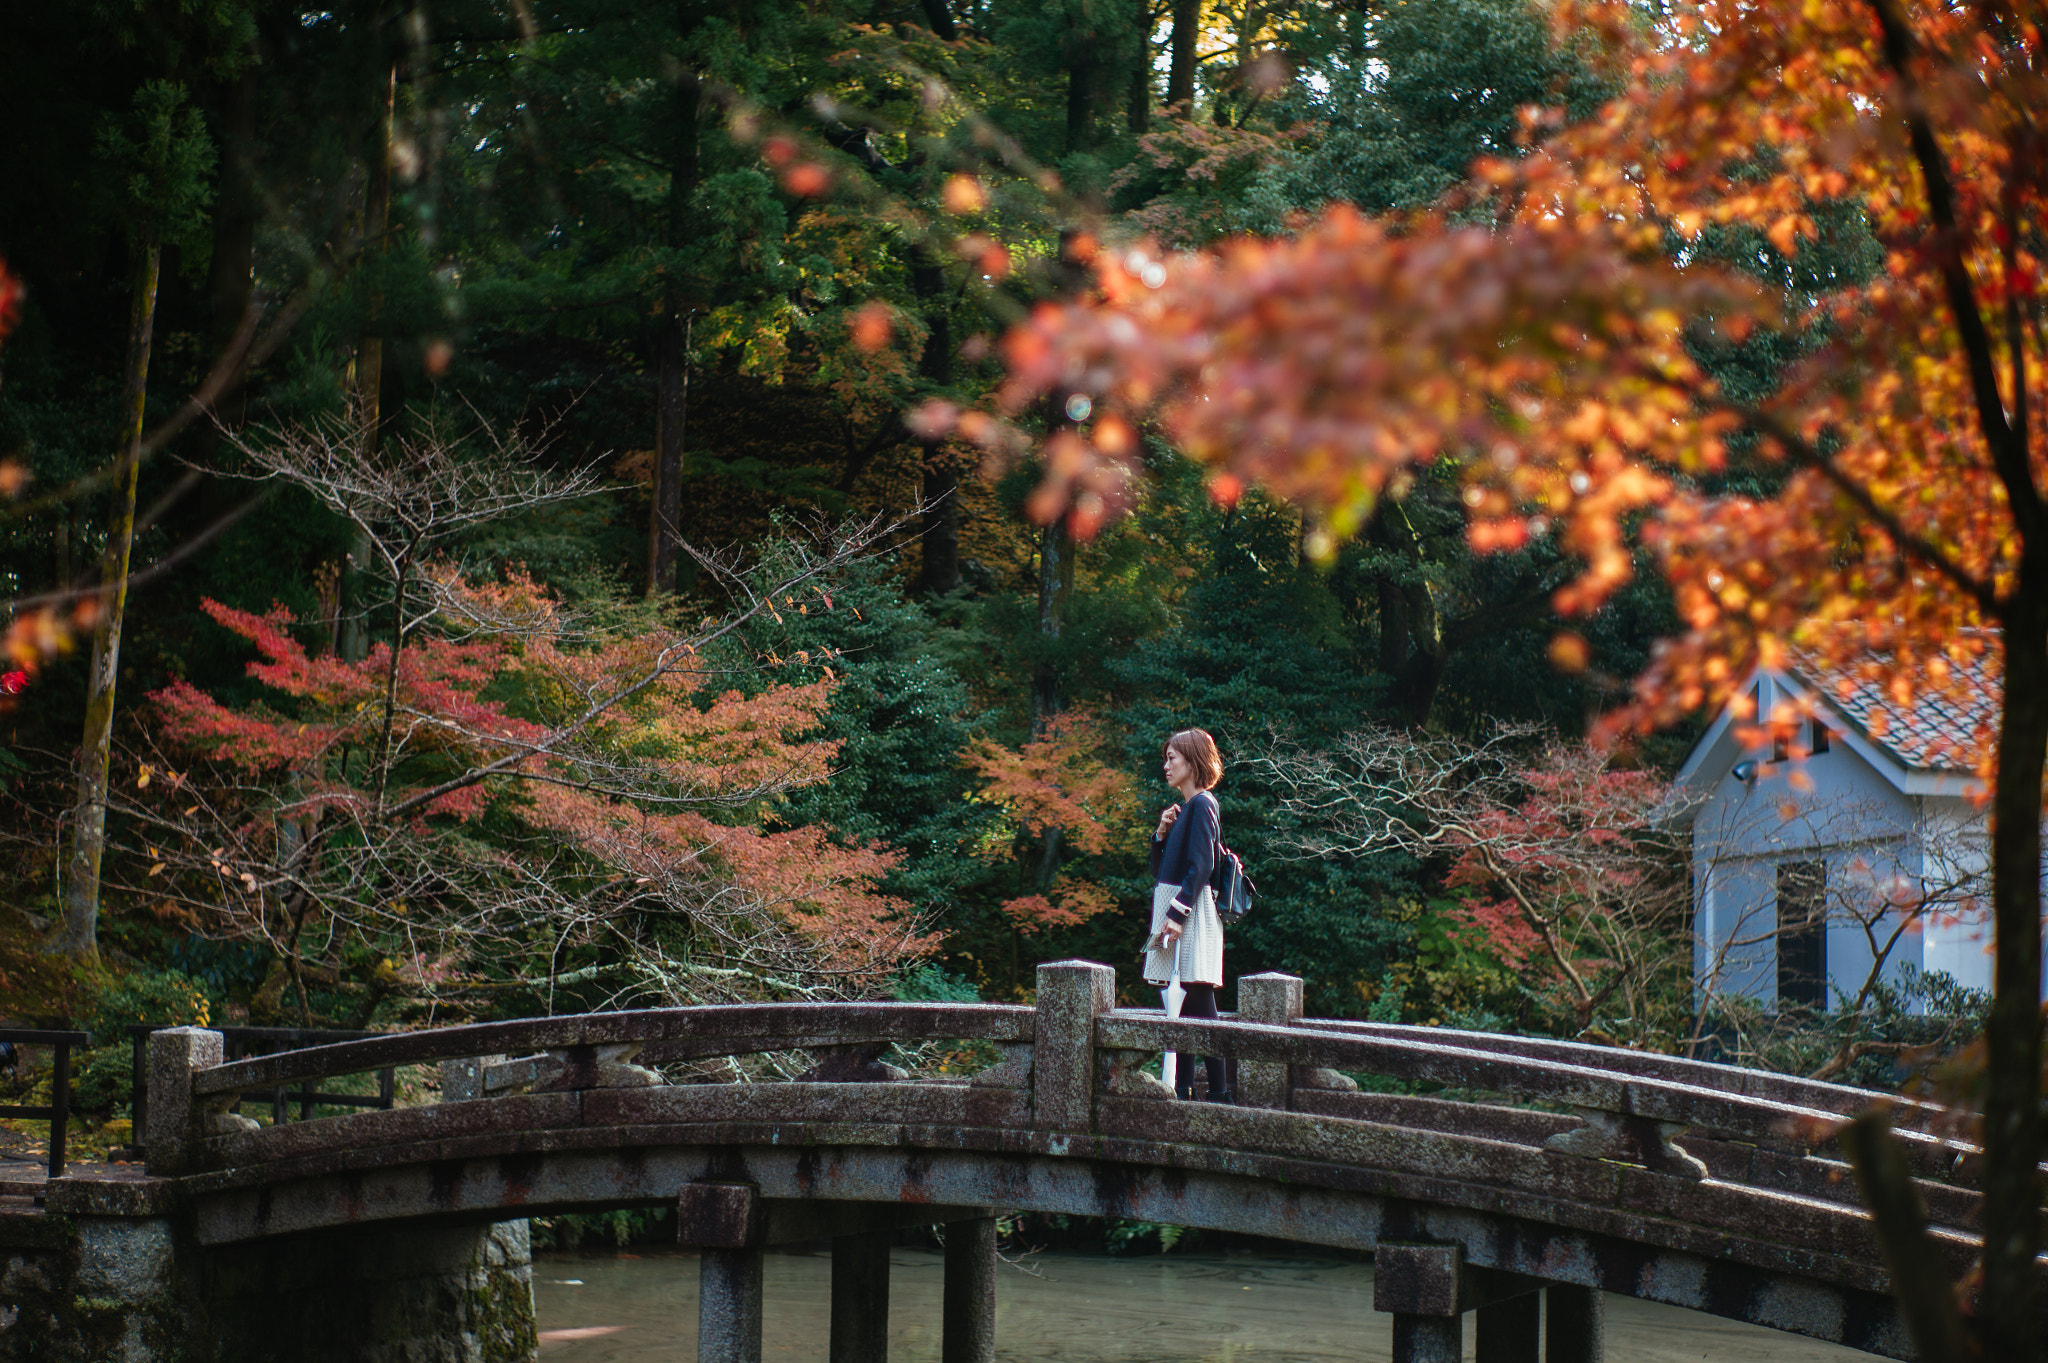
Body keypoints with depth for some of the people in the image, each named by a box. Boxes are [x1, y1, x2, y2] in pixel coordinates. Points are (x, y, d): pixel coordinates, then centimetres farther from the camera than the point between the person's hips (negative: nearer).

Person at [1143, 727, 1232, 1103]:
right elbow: (1160, 869, 20)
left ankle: (1220, 1090, -10)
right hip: (1172, 908, 10)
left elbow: (1200, 866, -18)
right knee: (1176, 1002, 8)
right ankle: (1182, 1086, 10)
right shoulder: (1182, 809, 19)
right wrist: (1162, 833, 4)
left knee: (1198, 1000, -10)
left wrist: (1178, 912, -24)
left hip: (1191, 911, -10)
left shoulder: (1202, 805, -9)